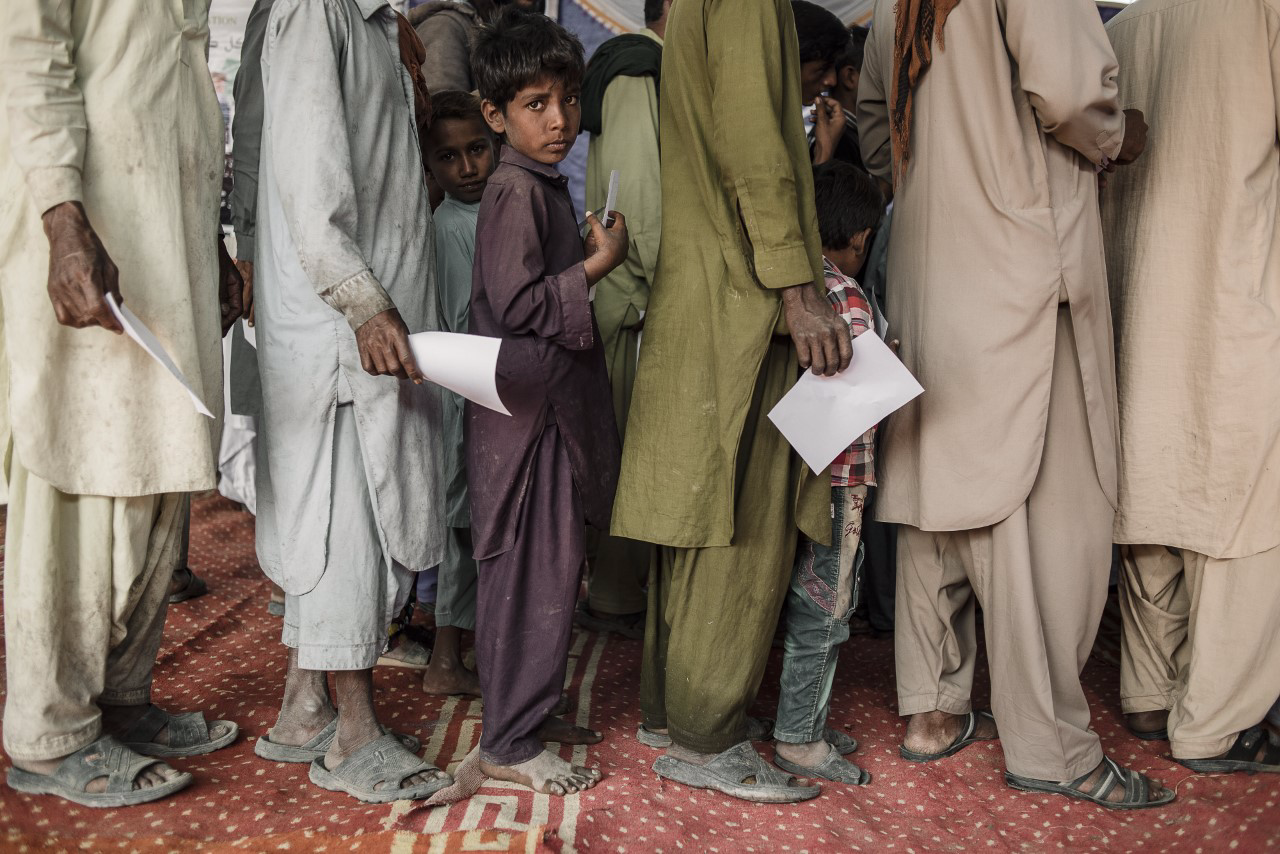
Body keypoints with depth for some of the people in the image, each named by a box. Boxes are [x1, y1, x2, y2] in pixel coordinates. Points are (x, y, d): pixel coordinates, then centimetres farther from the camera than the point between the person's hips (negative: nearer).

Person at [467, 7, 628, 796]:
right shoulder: (516, 189, -14)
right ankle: (510, 743, 4)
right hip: (526, 403, -10)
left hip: (552, 401, 10)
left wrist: (589, 254, 13)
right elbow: (516, 304, -21)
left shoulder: (545, 186, 17)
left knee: (556, 565, 15)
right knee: (534, 569, -5)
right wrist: (597, 265, -16)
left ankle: (531, 710, 28)